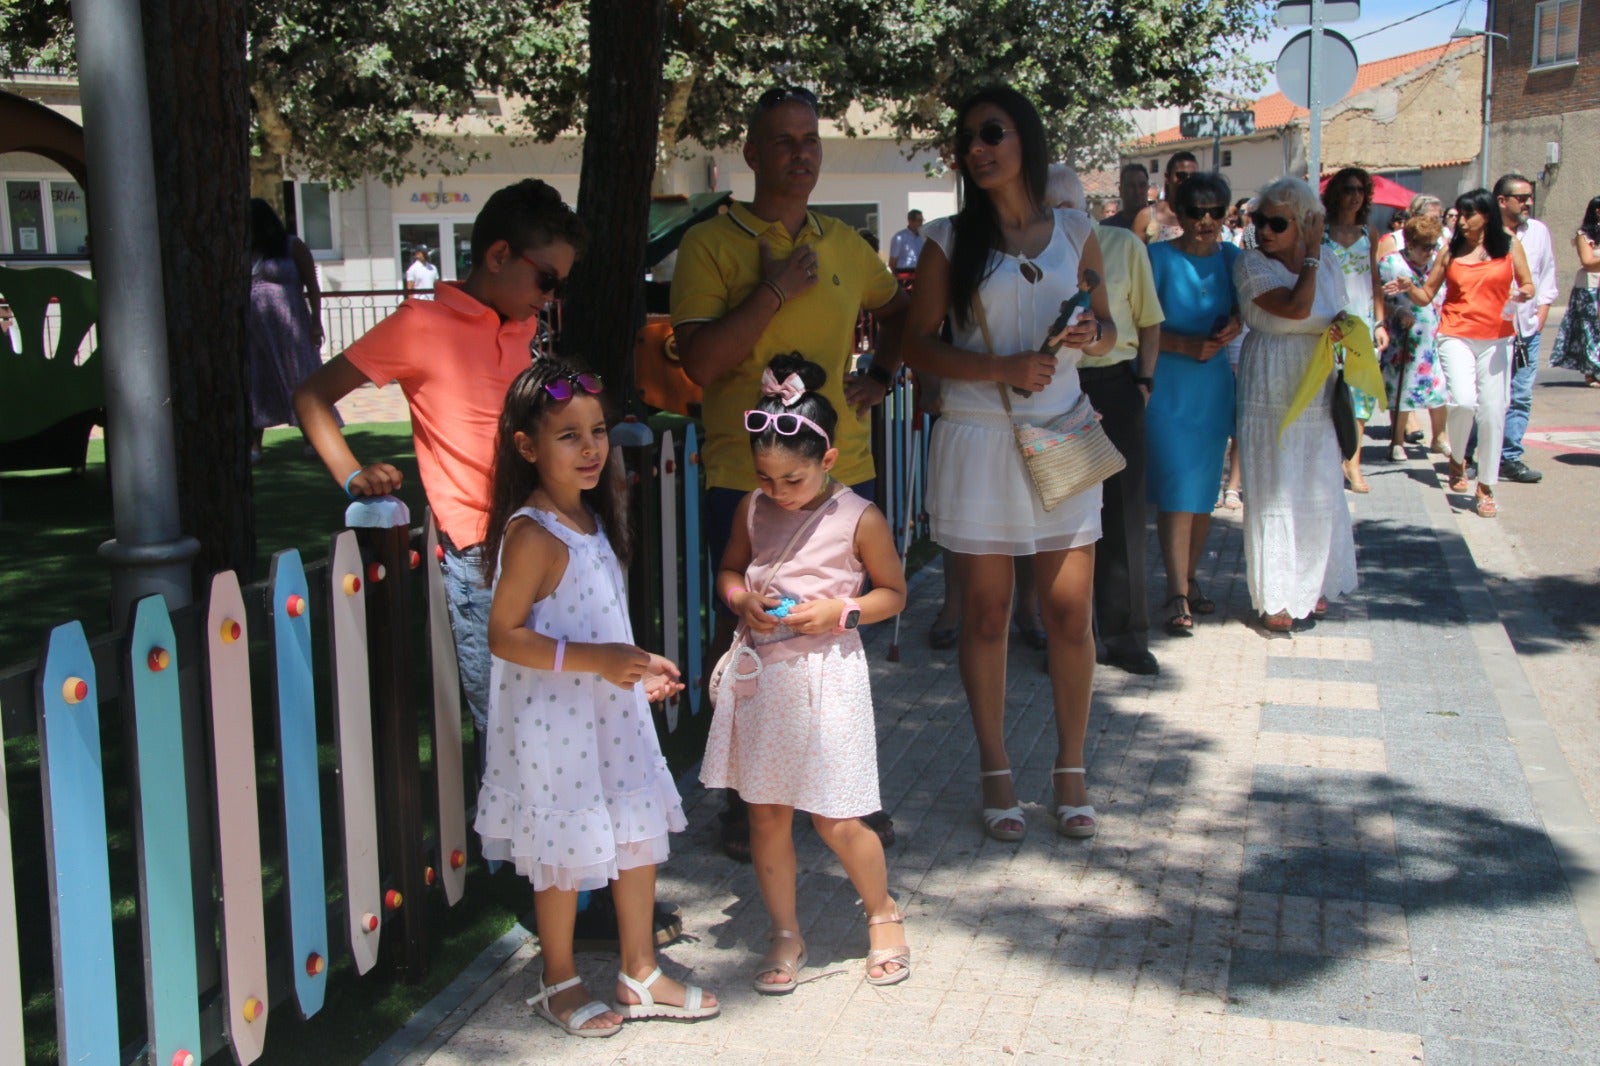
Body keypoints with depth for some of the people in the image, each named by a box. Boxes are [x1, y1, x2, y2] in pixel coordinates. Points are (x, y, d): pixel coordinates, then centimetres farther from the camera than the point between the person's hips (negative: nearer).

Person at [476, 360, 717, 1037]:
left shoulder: (590, 518, 7)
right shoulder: (532, 535, -20)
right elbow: (505, 636, -22)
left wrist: (635, 666, 16)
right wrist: (594, 659, -28)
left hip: (611, 709, 8)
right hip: (554, 720, -8)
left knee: (639, 833, 14)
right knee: (566, 853, 6)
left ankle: (640, 976, 29)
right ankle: (560, 982, 28)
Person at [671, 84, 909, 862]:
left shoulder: (843, 244, 11)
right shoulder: (710, 244, -5)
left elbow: (898, 311, 29)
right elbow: (699, 363, -14)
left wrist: (880, 375, 12)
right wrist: (774, 291, -18)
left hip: (843, 469, 5)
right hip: (746, 475, -4)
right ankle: (743, 794, 19)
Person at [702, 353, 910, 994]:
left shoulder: (859, 520, -9)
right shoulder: (753, 510, 2)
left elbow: (893, 592, 1)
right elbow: (728, 570, 17)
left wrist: (839, 612, -15)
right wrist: (742, 600, -6)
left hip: (826, 673, -4)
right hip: (760, 672, 4)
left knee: (837, 821, 0)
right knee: (766, 814, 9)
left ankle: (882, 914, 27)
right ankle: (785, 933, 26)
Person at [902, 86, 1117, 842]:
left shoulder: (1075, 233, 8)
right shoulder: (950, 240, 1)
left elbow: (1107, 329, 16)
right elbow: (919, 344, -3)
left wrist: (1092, 336, -8)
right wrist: (1003, 368, -16)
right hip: (978, 439, -1)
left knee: (1070, 614, 1)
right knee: (985, 614, 4)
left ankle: (1070, 769, 16)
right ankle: (995, 770, 18)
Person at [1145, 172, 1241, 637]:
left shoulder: (1231, 258, 5)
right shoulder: (1159, 257, -7)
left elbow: (1243, 310, 14)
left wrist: (1233, 326, -8)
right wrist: (1186, 345, -21)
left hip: (1214, 384, 5)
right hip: (1166, 385, -5)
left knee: (1204, 488, 10)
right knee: (1176, 488, -8)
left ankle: (1190, 578, 26)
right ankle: (1177, 595, -2)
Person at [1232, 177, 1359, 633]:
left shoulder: (1326, 260, 6)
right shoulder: (1251, 264, -10)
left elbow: (1339, 315, 18)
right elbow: (1296, 308, -23)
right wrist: (1311, 255, -12)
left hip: (1318, 392, 5)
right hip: (1272, 395, -5)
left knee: (1319, 491, 11)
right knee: (1274, 494, -2)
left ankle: (1309, 585, 27)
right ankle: (1274, 599, 6)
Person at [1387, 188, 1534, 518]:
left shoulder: (1509, 245, 6)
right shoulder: (1451, 251, 7)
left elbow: (1527, 285, 9)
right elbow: (1427, 295, 9)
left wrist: (1524, 294, -13)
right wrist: (1409, 287, -11)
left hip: (1496, 339, 1)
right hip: (1456, 336, -1)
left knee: (1492, 412, -1)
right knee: (1464, 401, -21)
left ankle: (1486, 488, 11)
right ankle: (1457, 459, 9)